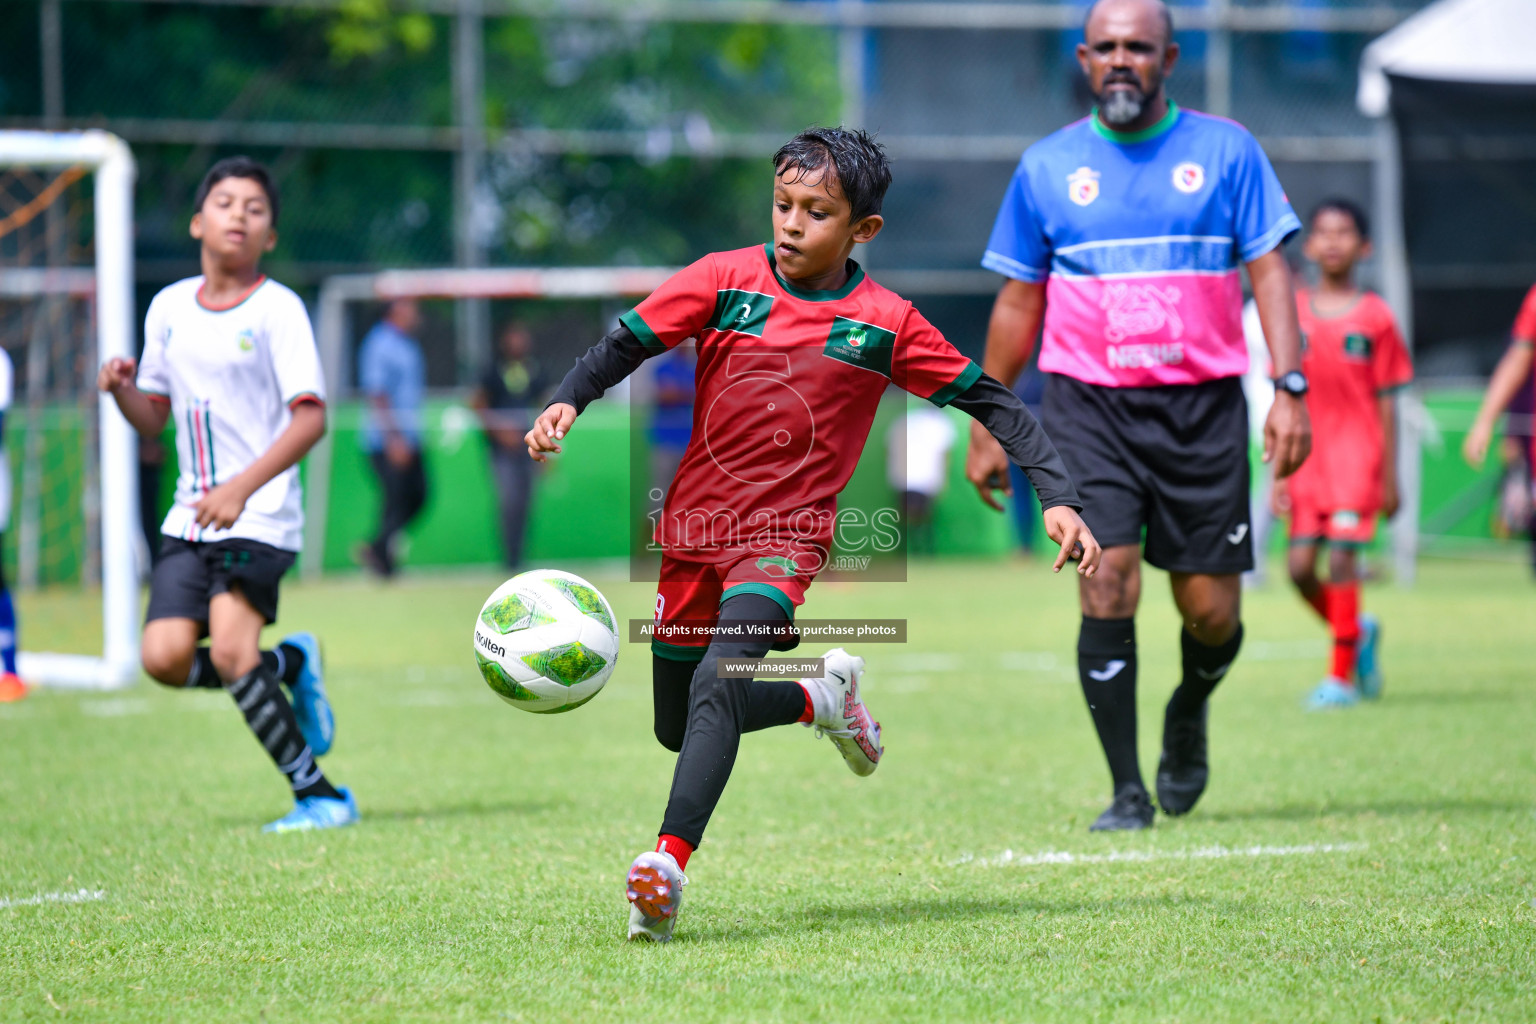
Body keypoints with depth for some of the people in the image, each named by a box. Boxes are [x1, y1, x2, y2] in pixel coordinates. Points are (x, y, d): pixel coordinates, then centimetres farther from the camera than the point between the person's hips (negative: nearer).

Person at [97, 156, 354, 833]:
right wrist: (122, 391, -6)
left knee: (229, 652, -20)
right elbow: (153, 419, 17)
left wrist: (242, 488, -25)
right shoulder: (169, 308, 10)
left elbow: (311, 418, -15)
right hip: (190, 516, 6)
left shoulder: (277, 309, -7)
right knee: (165, 657, -9)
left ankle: (317, 793, -7)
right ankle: (288, 664, 18)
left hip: (261, 517, -6)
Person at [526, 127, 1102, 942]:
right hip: (693, 530, 4)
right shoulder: (727, 279, -3)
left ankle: (669, 864, -36)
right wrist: (567, 401, -23)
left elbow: (988, 400, 2)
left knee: (717, 686, -28)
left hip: (785, 535, -4)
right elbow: (627, 342, -4)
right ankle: (825, 696, 40)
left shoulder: (886, 325, -4)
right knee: (675, 727, 14)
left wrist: (1058, 498, -4)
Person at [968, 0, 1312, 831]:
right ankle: (1127, 790, -6)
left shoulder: (1226, 150, 5)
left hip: (1203, 404, 0)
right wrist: (987, 428, 13)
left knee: (1211, 611, 0)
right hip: (1089, 405, 0)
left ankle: (1188, 713, 34)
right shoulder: (1047, 165, 7)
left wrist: (1290, 389, -10)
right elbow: (1017, 303, 13)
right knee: (1107, 586, -14)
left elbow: (1268, 271, 2)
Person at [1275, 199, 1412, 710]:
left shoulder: (1374, 317, 0)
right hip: (1307, 459, 3)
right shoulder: (1293, 314, 6)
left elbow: (1386, 403, 2)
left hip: (1356, 455, -3)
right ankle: (1357, 631, 25)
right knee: (1300, 567, -2)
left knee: (1341, 558, -12)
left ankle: (1342, 676, -4)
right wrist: (1279, 471, 3)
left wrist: (1390, 476, 1)